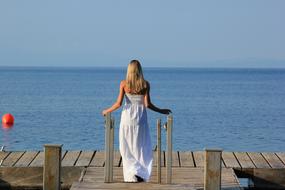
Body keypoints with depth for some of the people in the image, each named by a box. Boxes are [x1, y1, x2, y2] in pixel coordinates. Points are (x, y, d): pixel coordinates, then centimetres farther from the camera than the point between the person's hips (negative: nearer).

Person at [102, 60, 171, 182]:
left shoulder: (124, 84, -5)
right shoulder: (145, 84, -5)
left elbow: (119, 103, -6)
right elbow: (147, 104, -9)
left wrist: (107, 111, 10)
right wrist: (161, 111, 5)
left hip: (127, 118, 0)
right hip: (140, 118, 0)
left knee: (127, 148, 10)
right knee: (141, 148, 11)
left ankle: (131, 175, 4)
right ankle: (140, 174, 3)